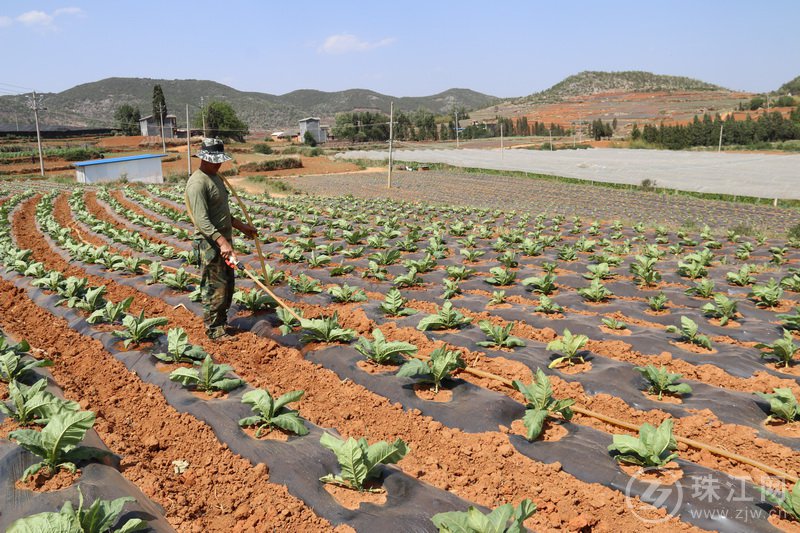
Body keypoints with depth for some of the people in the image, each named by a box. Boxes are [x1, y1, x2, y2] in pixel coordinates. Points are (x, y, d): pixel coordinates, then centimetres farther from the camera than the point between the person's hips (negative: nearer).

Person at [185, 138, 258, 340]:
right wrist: (222, 242, -33)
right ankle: (214, 330, 9)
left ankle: (222, 322, 31)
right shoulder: (197, 183, -18)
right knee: (215, 288, -2)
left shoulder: (215, 177, 14)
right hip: (210, 243, -10)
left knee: (227, 284, 17)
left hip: (223, 239, 10)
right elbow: (202, 220, -26)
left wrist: (242, 226, 22)